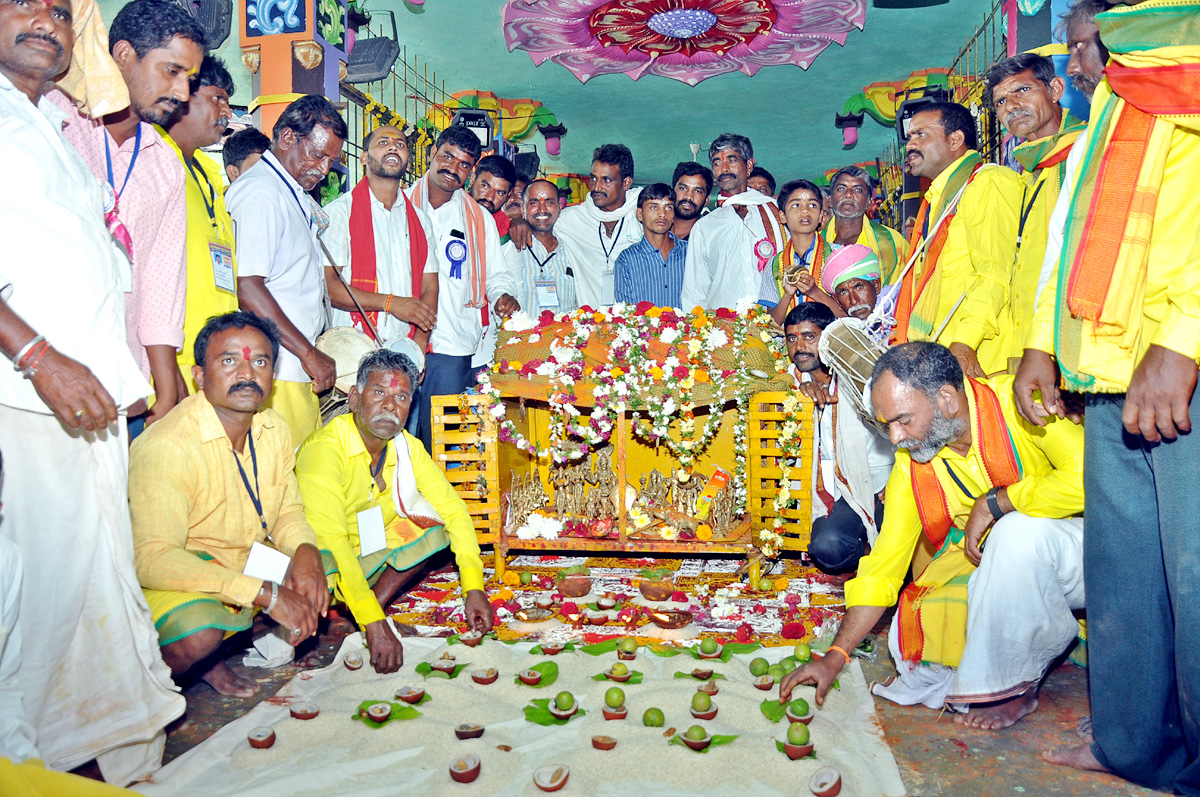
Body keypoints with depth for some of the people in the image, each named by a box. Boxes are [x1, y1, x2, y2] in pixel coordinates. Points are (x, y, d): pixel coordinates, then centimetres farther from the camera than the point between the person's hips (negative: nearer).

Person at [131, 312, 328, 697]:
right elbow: (152, 559, -32)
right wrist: (265, 593, -35)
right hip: (174, 579, -8)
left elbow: (288, 512, 8)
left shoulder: (274, 429, -2)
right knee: (199, 636, -35)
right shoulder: (166, 447, -27)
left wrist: (305, 550, -17)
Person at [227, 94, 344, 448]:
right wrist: (309, 353, -16)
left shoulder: (296, 197, 21)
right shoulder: (260, 192, -10)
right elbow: (247, 288, -20)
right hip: (274, 373, -9)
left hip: (298, 370, 9)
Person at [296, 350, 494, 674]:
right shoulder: (324, 449, -27)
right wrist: (374, 624, -42)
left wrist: (474, 588, -17)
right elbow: (330, 541, -37)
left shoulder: (407, 447, -5)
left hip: (366, 561, 6)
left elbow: (453, 509, -5)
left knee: (434, 522, -10)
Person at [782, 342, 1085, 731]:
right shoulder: (909, 466, -5)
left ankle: (1006, 684, -13)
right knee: (916, 633, -18)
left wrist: (993, 502, -23)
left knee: (1019, 530, -35)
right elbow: (884, 564, -2)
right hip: (986, 566, 4)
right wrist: (834, 658, -4)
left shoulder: (1016, 404, -21)